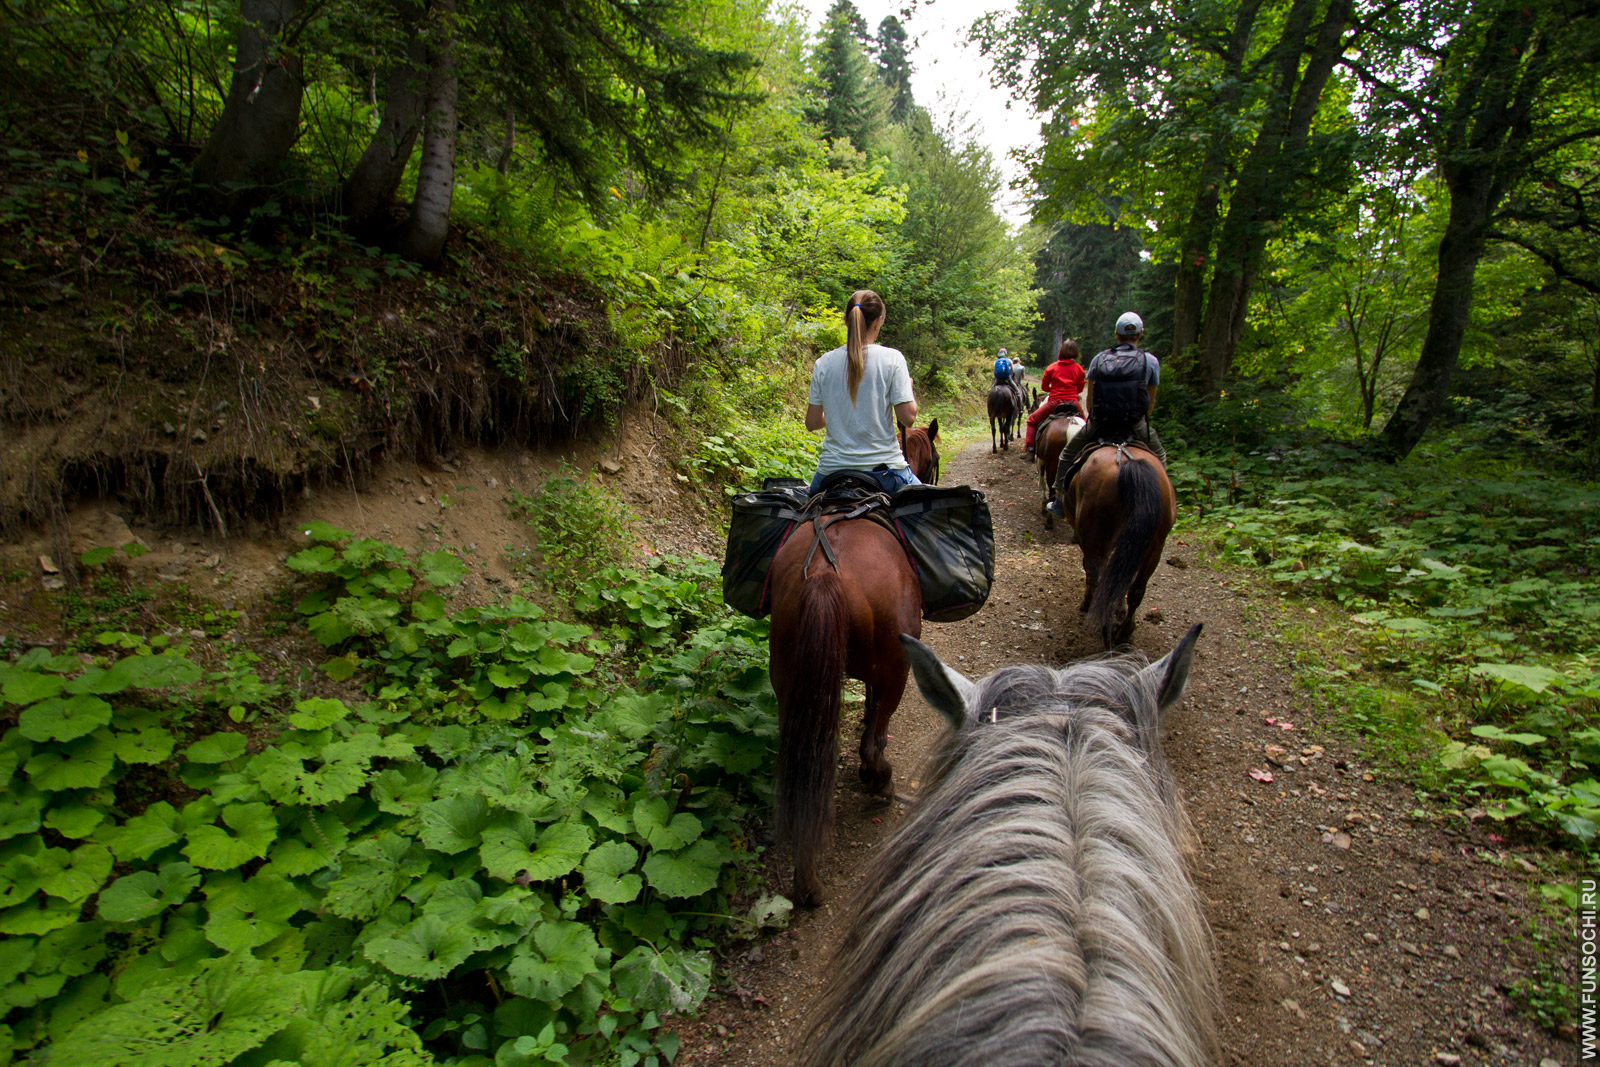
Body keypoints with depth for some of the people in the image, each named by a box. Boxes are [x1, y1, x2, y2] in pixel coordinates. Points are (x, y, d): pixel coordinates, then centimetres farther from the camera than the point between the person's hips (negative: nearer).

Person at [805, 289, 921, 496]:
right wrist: (908, 388, 8)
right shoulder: (892, 358, -8)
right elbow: (908, 418, -11)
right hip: (883, 468, -1)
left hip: (832, 469, 2)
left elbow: (812, 423, 2)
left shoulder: (824, 363, -1)